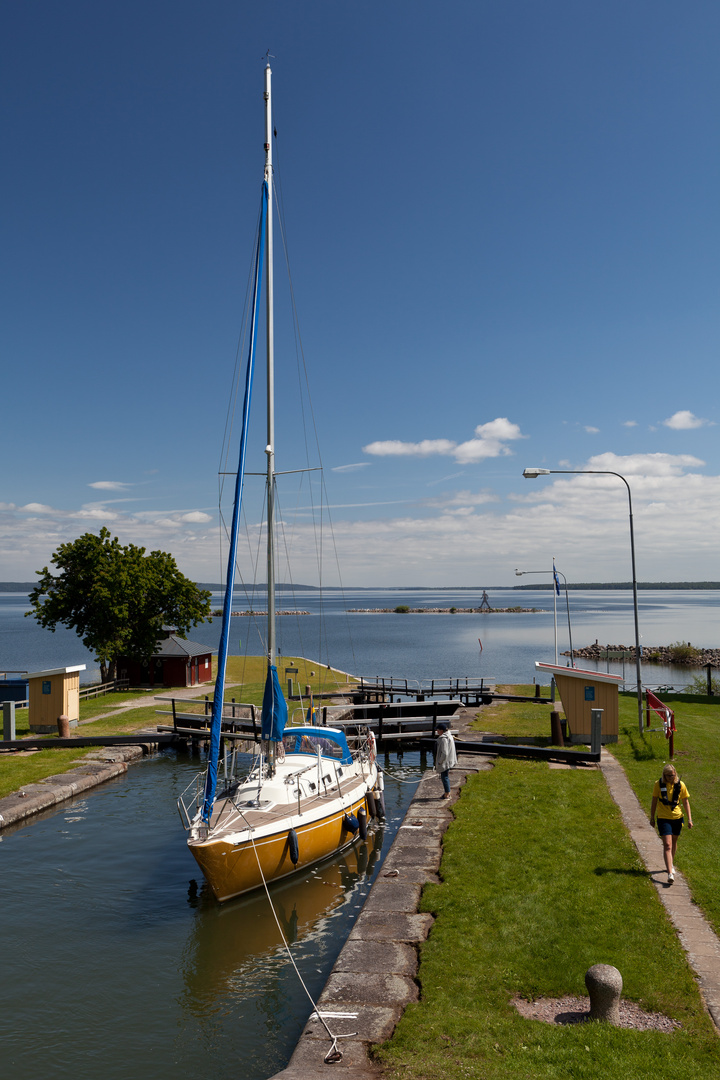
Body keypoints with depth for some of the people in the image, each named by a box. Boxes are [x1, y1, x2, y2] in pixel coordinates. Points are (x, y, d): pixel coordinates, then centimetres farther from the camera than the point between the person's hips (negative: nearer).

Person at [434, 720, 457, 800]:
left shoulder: (443, 739, -25)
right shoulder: (449, 736, 7)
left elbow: (444, 753, -27)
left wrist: (440, 762, -16)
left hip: (444, 761, -10)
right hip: (448, 761, 10)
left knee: (444, 777, 1)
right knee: (445, 776, 19)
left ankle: (447, 794, 10)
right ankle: (447, 793, 29)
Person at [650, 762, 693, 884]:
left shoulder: (680, 785, -6)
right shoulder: (658, 784, -9)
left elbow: (686, 802, 3)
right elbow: (654, 801, 2)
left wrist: (689, 819, 0)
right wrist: (652, 817, 7)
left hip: (677, 818, 2)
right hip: (663, 818, -2)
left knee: (673, 842, 19)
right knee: (667, 845, -11)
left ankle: (671, 864, 43)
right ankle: (670, 873, -17)